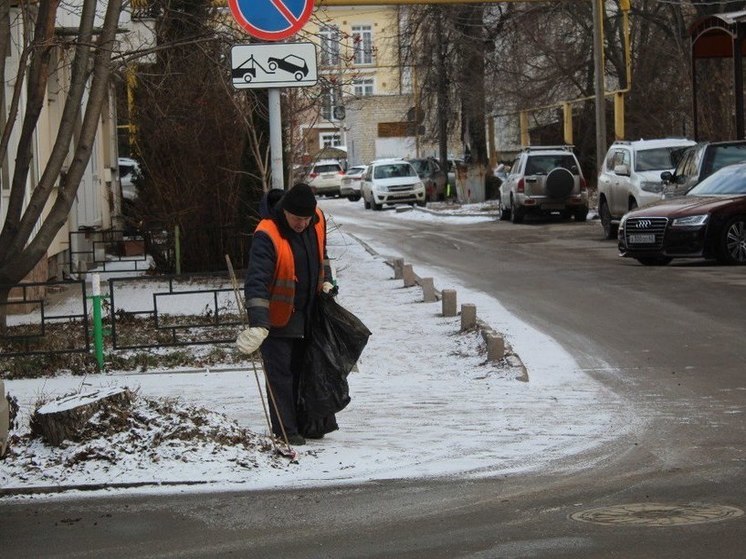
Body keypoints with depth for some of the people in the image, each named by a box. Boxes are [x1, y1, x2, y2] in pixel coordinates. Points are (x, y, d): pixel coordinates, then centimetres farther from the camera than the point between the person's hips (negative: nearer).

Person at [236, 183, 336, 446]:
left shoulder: (318, 220, -5)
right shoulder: (267, 235, -27)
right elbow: (256, 281, -36)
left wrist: (326, 281, 6)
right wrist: (258, 323, -45)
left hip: (308, 314, 7)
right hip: (277, 318, -7)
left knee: (306, 370, 15)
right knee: (281, 374, -3)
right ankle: (285, 432, 3)